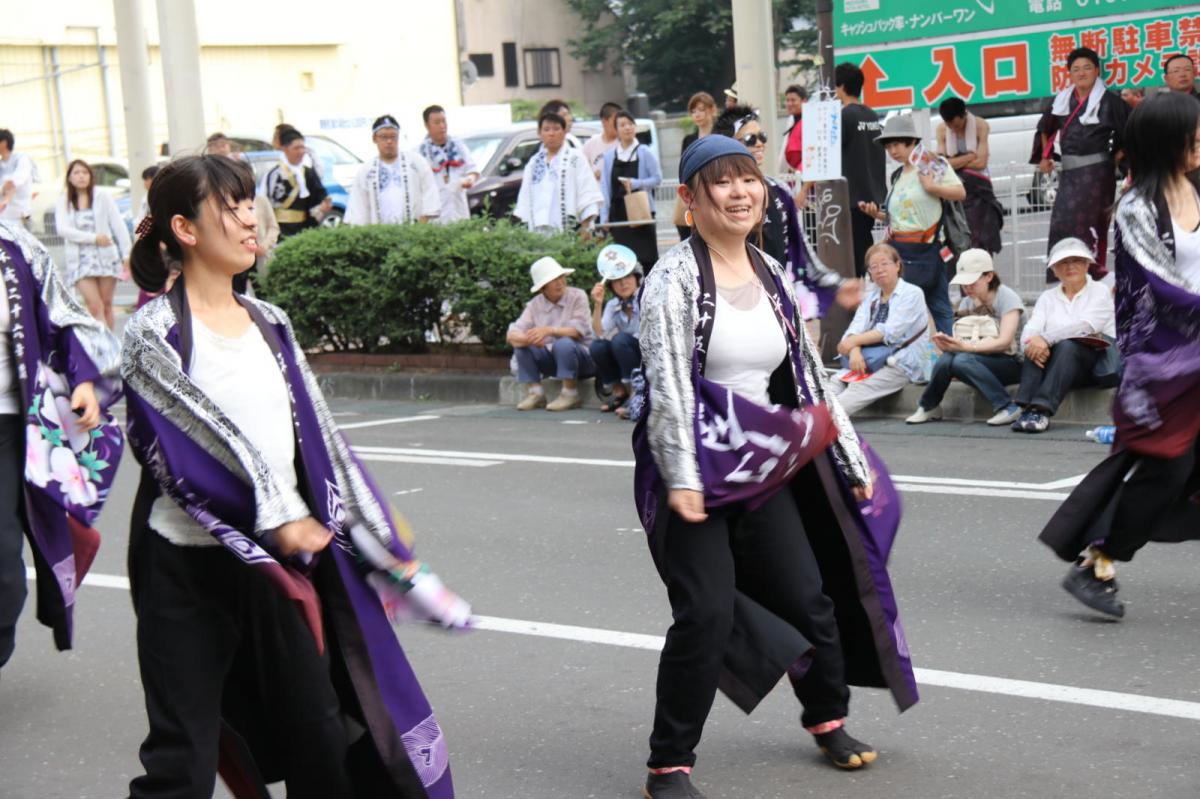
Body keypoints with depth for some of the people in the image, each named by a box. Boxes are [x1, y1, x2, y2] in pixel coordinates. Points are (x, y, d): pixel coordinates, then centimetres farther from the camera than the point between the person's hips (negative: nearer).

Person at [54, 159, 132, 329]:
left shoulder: (103, 197, 4)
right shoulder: (63, 202, 4)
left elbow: (118, 225, 2)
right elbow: (62, 229, -9)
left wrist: (127, 255, -4)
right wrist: (94, 238, -15)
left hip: (106, 256, 0)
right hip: (80, 260, 0)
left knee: (106, 305, 4)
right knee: (95, 306, -11)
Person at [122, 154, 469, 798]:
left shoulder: (269, 324, 10)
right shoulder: (155, 332, -8)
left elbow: (317, 436, 9)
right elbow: (179, 444, -16)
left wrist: (383, 543, 5)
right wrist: (274, 519, -20)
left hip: (283, 557, 6)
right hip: (190, 566, -6)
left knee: (320, 734, 12)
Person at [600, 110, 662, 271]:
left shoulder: (645, 153, 0)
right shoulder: (609, 156, 6)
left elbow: (657, 178, -2)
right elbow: (605, 188, 6)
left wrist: (635, 183, -16)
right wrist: (604, 216, 1)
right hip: (618, 214, 3)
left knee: (647, 257, -3)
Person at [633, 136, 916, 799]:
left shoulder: (773, 277, 9)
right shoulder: (674, 277, -10)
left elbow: (810, 374, 14)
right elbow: (667, 383, -18)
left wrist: (851, 459, 13)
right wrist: (681, 480, -26)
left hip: (763, 469, 6)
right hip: (690, 471, -6)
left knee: (809, 596, 10)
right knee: (706, 613, -14)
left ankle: (826, 718, 37)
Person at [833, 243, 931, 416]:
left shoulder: (912, 293, -2)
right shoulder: (872, 295, 17)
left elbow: (890, 332, -14)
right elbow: (856, 327, 1)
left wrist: (854, 341, -13)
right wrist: (855, 350, -21)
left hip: (903, 364, -7)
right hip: (872, 362, 7)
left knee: (859, 388, -31)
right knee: (836, 381, -20)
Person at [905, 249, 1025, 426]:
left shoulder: (1007, 298, -9)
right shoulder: (967, 302, 9)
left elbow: (1004, 342, -20)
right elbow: (959, 340, -2)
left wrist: (965, 346, -29)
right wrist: (947, 344, -26)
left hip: (1011, 363, -5)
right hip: (980, 359, 5)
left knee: (962, 360, -33)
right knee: (946, 359, -27)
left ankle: (1007, 408, -27)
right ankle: (929, 407, -5)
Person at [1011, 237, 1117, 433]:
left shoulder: (1100, 291, 4)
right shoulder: (1048, 297, 15)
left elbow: (1085, 326, -15)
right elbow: (1030, 332, 0)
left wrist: (1046, 338, -27)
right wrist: (1031, 346, -26)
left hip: (1096, 362, -3)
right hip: (1055, 361, 3)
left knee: (1066, 346, -34)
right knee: (1036, 349, -28)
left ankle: (1042, 410, -47)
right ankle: (1027, 408, -41)